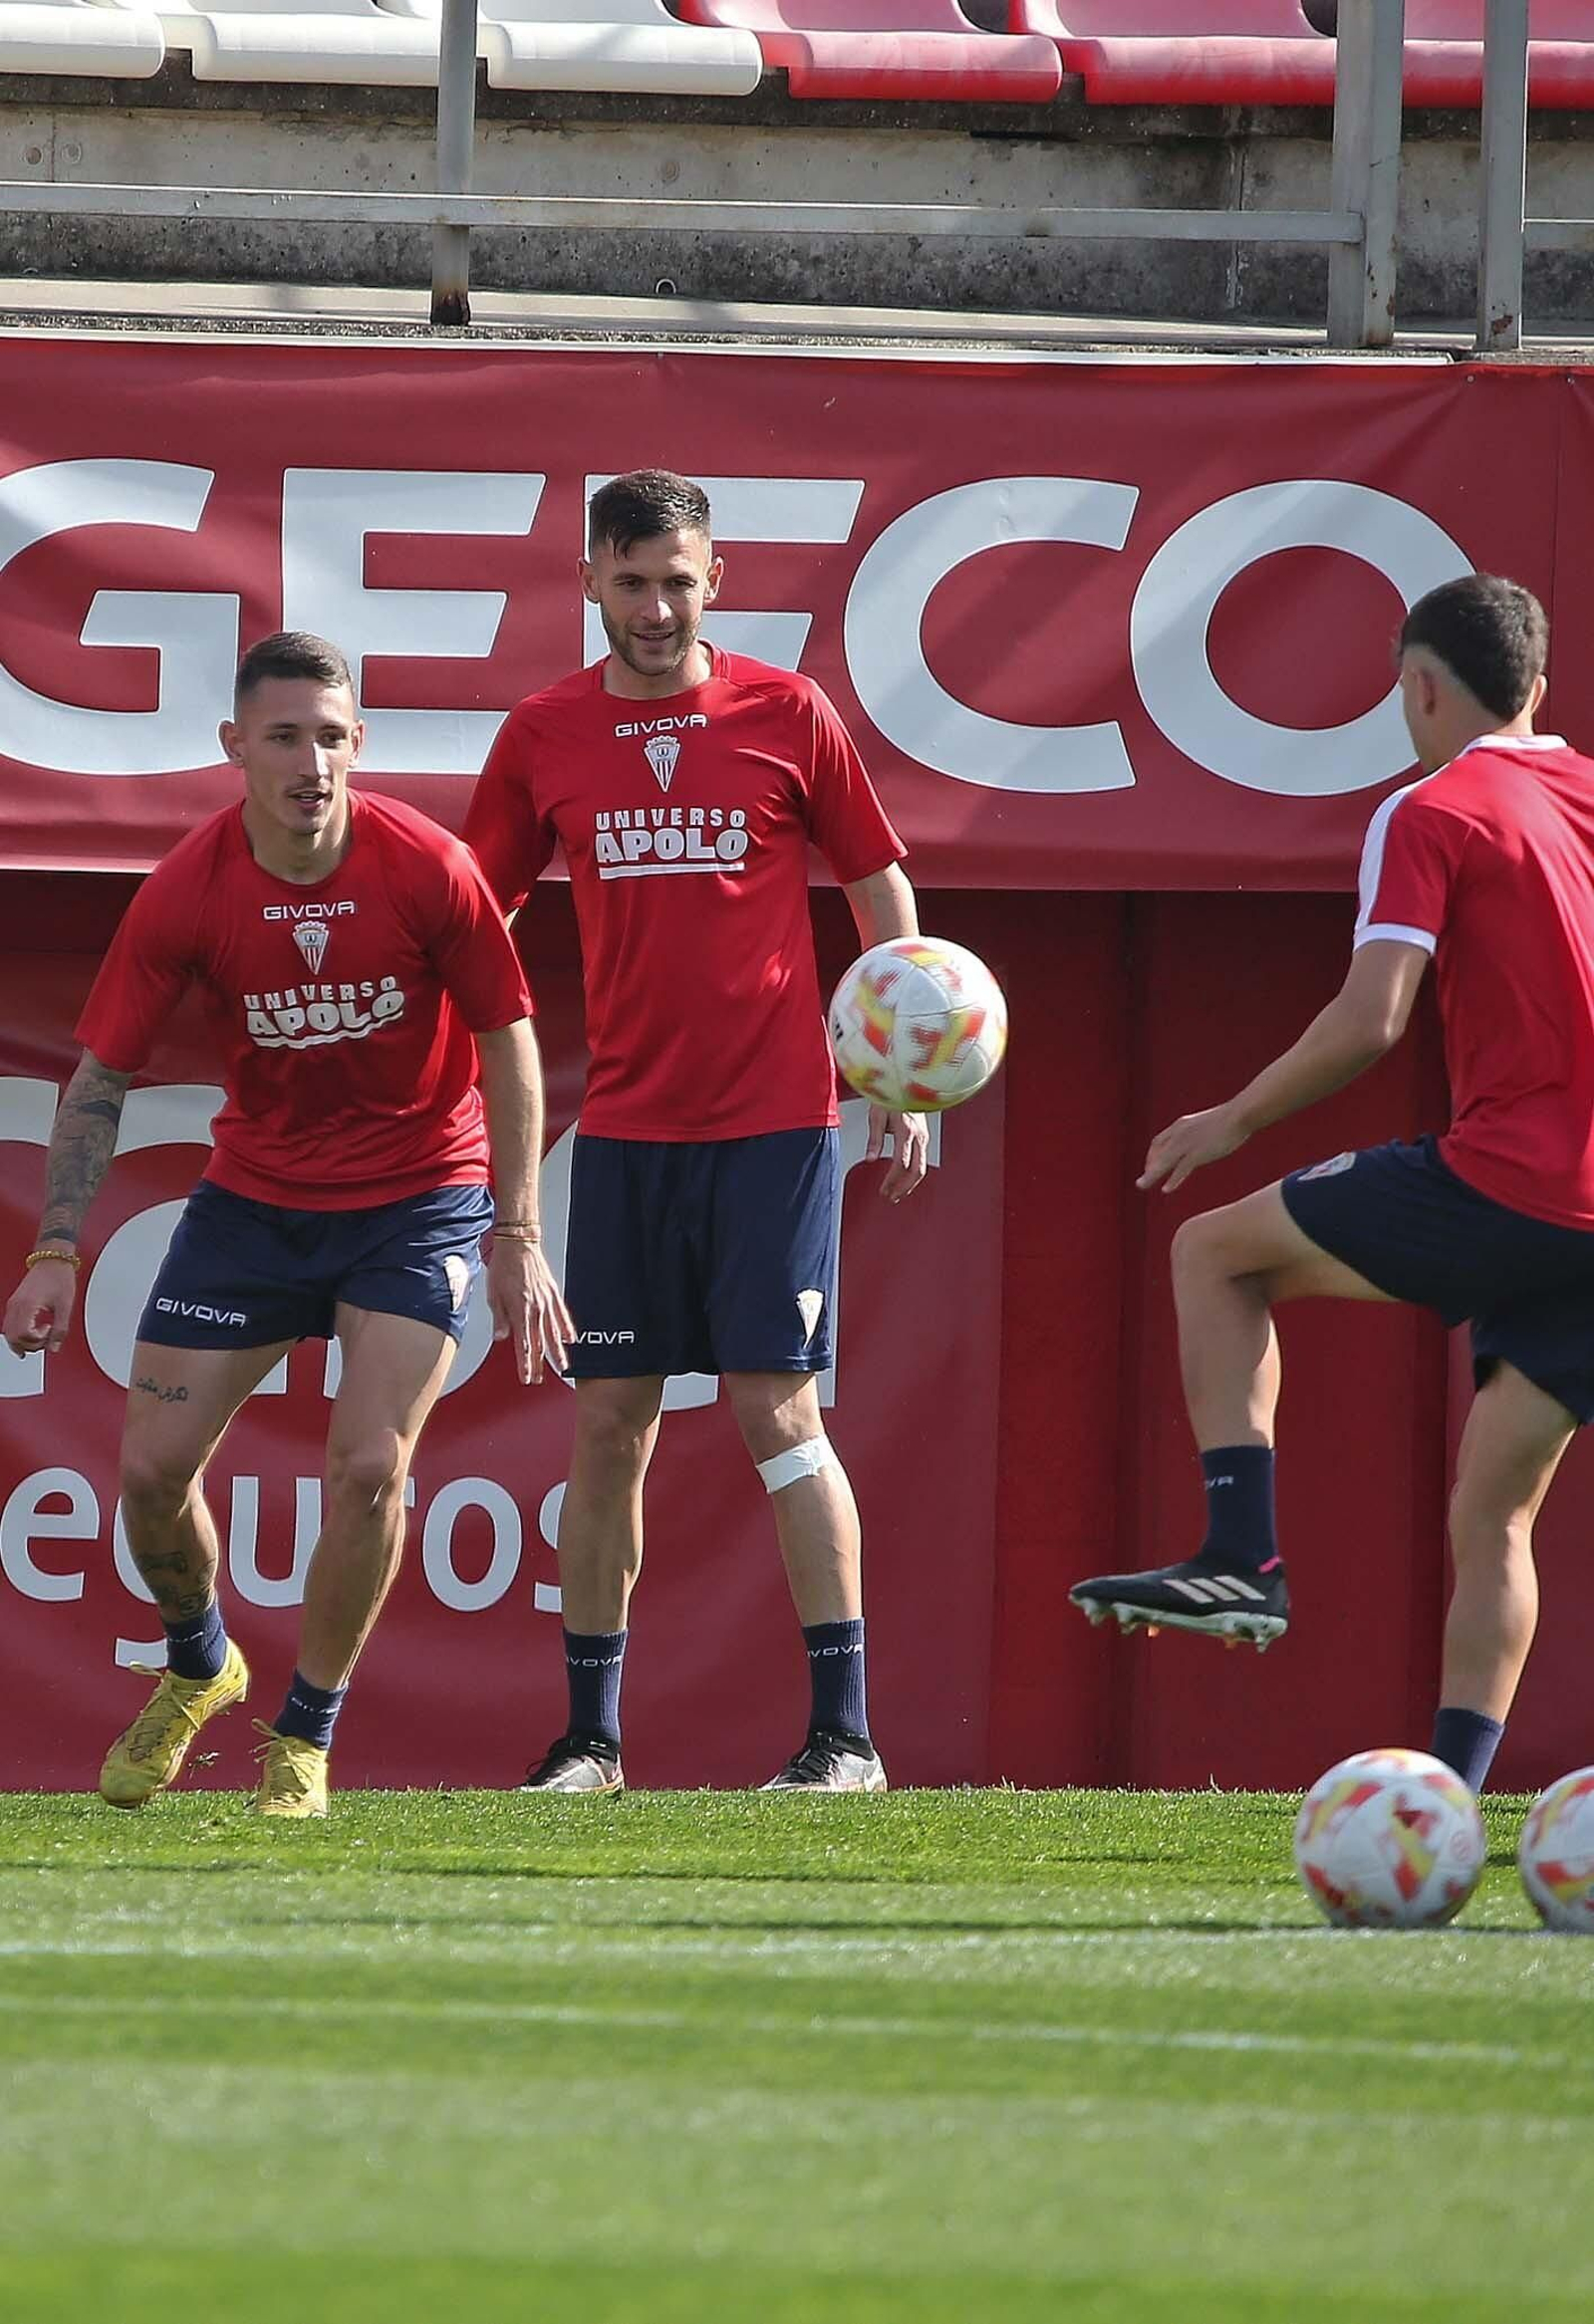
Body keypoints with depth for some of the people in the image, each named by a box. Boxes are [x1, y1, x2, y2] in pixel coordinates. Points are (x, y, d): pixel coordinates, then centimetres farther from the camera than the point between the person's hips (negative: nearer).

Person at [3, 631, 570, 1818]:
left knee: (369, 1464, -16)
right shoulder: (185, 894, -15)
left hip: (416, 1199, -2)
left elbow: (508, 1045, -8)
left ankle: (306, 1734, 4)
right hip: (254, 1194, 2)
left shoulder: (429, 869, -19)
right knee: (154, 1463, -1)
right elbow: (101, 1077, -5)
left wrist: (518, 1237, -10)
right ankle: (198, 1666, 31)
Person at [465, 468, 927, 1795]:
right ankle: (591, 1737, 11)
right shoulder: (545, 739, 5)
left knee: (779, 1405, -8)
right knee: (609, 1422, 3)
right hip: (626, 1125, 3)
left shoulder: (788, 716, -1)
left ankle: (846, 1732, -6)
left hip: (776, 1120, -3)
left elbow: (882, 890, 7)